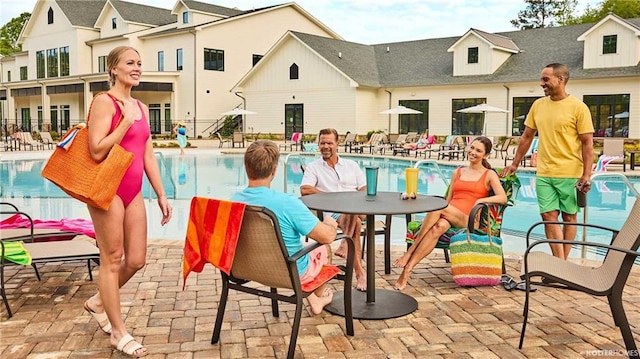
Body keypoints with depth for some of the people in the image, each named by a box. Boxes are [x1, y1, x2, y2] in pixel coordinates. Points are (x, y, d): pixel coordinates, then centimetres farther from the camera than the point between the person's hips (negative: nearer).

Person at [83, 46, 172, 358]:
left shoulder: (141, 108, 14)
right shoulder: (104, 102, -9)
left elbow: (149, 157, 15)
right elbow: (97, 151, -19)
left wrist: (161, 195, 13)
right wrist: (127, 121, -16)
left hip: (133, 191, 8)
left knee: (136, 260, 11)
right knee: (112, 259, 2)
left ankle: (98, 302, 37)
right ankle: (119, 333, 15)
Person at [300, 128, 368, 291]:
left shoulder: (351, 165, 21)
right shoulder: (313, 167, 13)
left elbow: (364, 191, 13)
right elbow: (304, 190, -5)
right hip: (331, 212, -2)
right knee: (355, 223, -34)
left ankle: (344, 244, -29)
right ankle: (360, 272, -35)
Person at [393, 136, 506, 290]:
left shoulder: (489, 175, 14)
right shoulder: (457, 172, 26)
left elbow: (503, 198, 1)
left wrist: (480, 200, -12)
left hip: (466, 219, -3)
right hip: (447, 215, 3)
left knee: (439, 207, -35)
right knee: (439, 226, -37)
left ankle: (409, 253, -34)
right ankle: (408, 268, -41)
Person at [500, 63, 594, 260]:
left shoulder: (578, 107, -6)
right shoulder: (538, 105, 8)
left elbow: (587, 143, -7)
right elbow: (527, 137, 15)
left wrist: (586, 175, -13)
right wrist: (514, 164, 15)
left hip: (570, 174, -4)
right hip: (543, 174, 4)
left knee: (569, 217, 8)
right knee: (549, 216, -2)